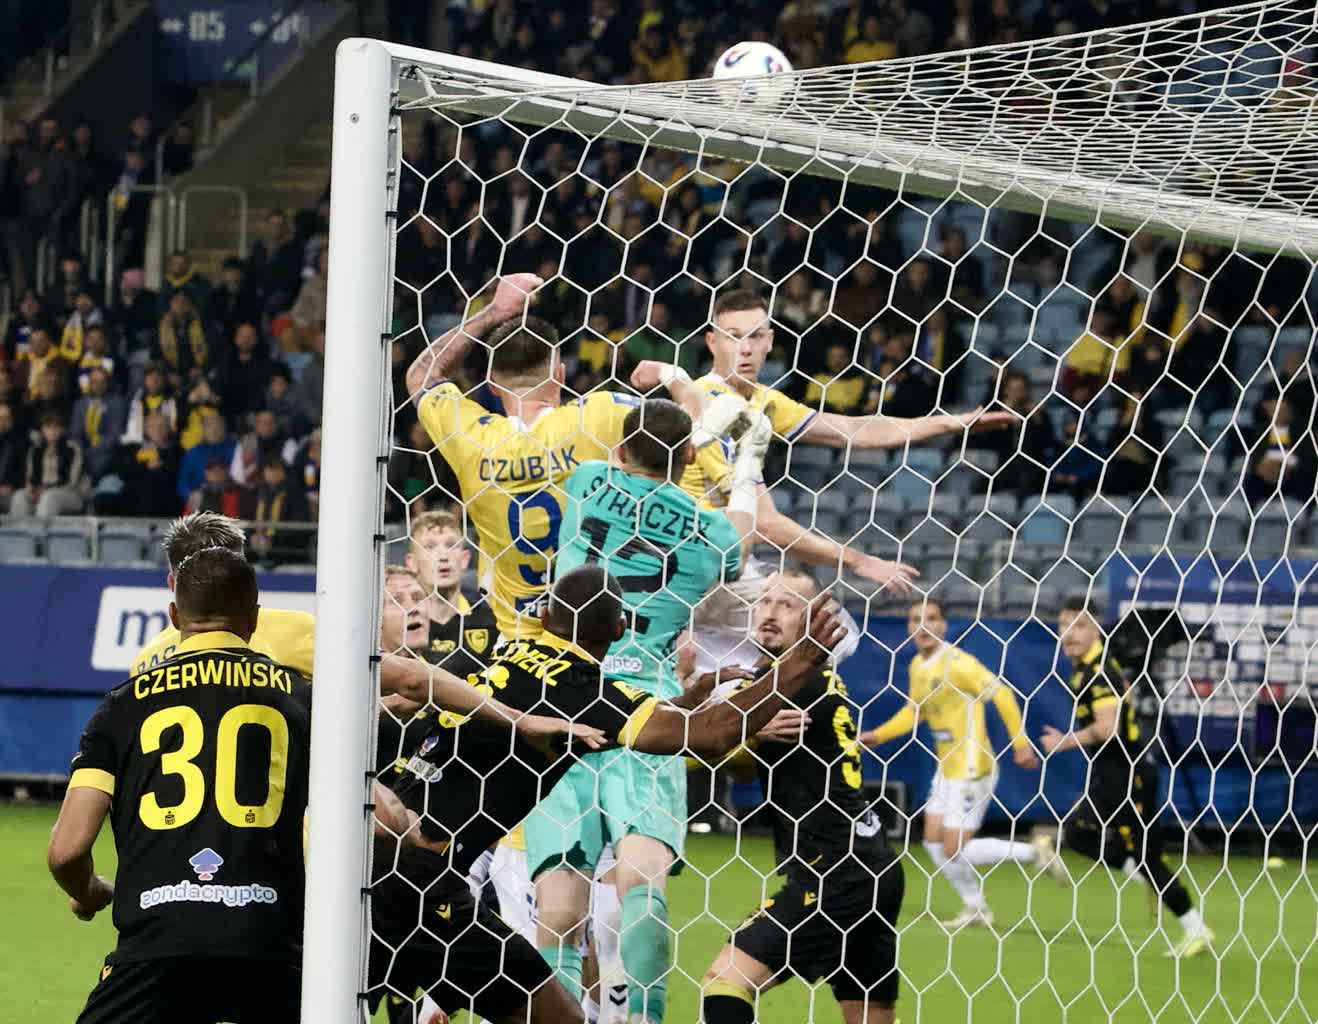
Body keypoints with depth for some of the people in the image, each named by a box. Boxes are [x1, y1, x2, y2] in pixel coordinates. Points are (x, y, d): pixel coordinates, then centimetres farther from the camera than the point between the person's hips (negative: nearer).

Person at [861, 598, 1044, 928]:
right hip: (946, 769, 9)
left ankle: (1033, 852, 5)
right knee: (934, 841, 9)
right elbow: (914, 712, 21)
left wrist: (1020, 743, -19)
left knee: (954, 849, -9)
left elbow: (1001, 693, -19)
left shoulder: (956, 662, -19)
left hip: (971, 769, -9)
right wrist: (877, 736, 12)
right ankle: (975, 909, 21)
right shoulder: (918, 666, 7)